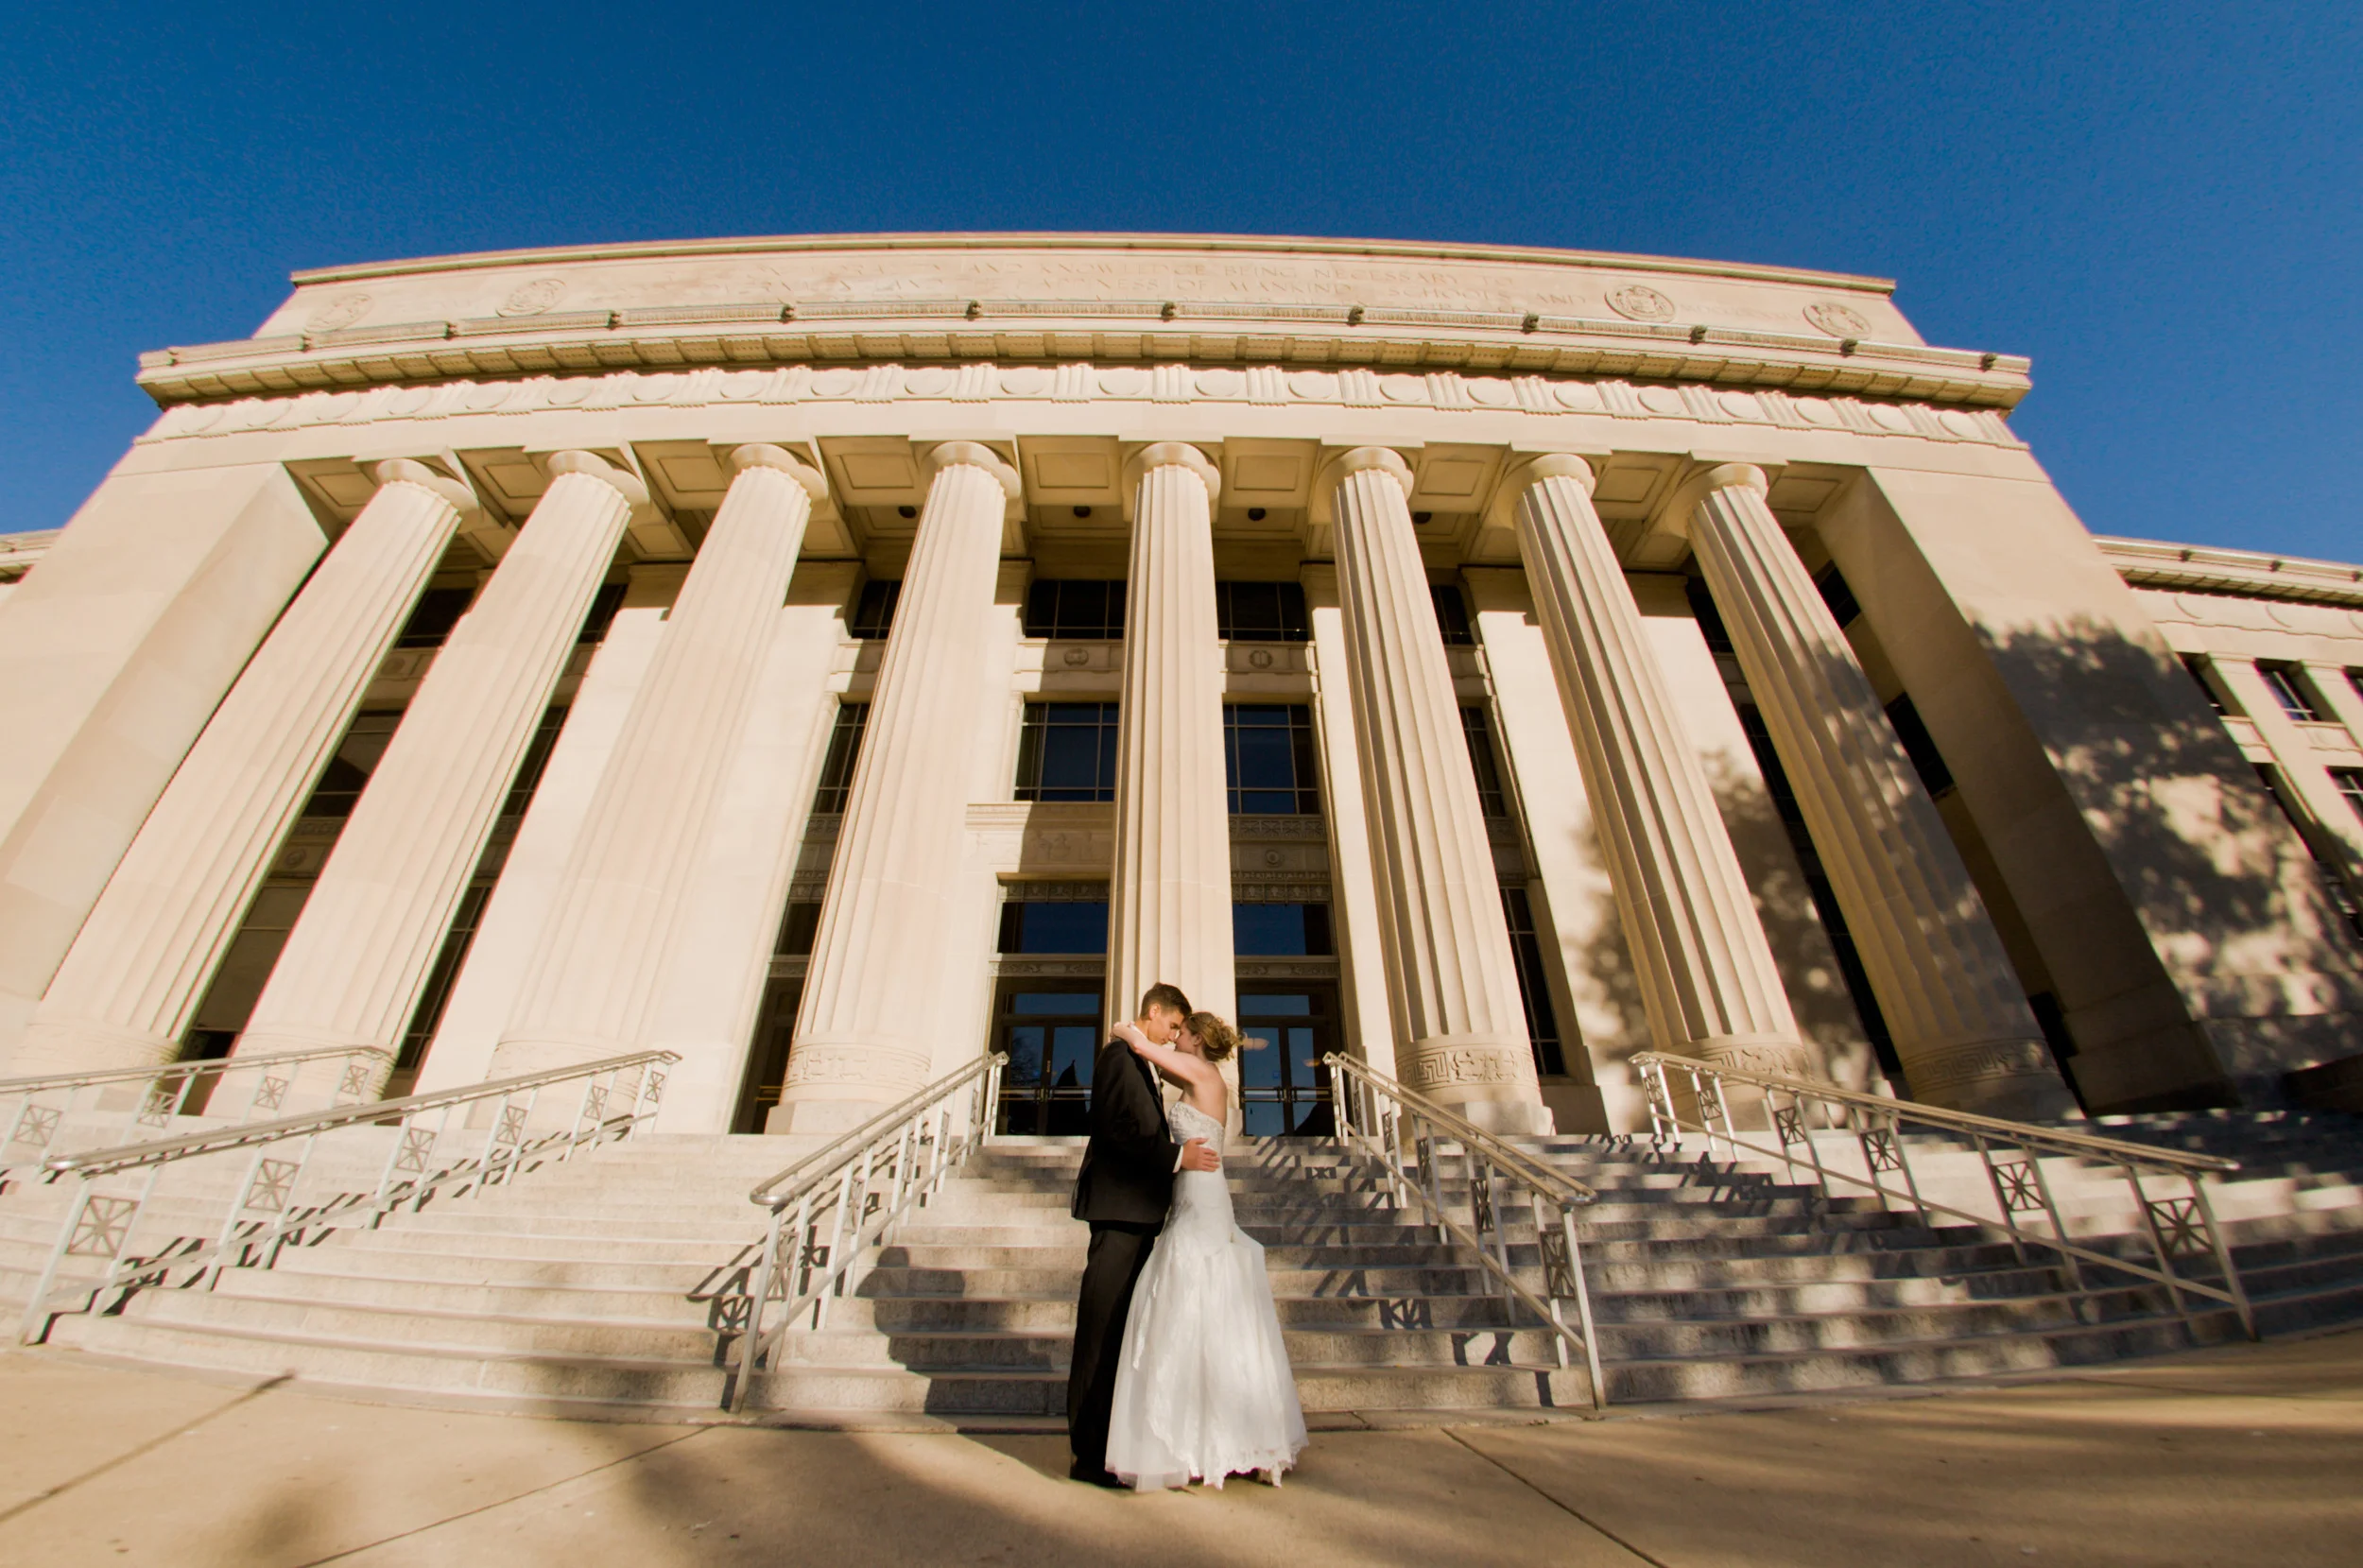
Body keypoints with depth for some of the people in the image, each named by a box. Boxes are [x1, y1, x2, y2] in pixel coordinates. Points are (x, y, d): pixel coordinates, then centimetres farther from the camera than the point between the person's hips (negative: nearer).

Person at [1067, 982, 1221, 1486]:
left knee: (1122, 1328, 15)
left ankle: (1113, 1440, 24)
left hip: (1137, 1210, 10)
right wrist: (1175, 1156, -22)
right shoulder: (1119, 1053, -12)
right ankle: (1089, 1454, 5)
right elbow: (1115, 1126, -23)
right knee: (1101, 1327, -3)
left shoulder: (1141, 1060, 19)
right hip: (1118, 1206, -10)